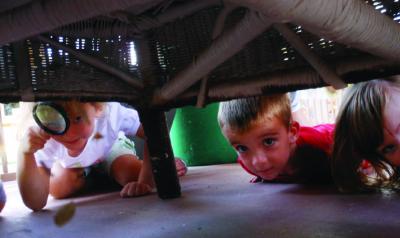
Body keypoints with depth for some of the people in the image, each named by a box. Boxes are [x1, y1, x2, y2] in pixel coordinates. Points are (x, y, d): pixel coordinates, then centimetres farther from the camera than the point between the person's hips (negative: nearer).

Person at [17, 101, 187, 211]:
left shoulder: (109, 113, -44)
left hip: (109, 148, -2)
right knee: (58, 189, -22)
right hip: (72, 166, 3)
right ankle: (94, 178, 10)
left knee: (133, 176, -28)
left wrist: (146, 181, -46)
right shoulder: (44, 142, -39)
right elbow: (36, 204, -41)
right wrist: (25, 154, -57)